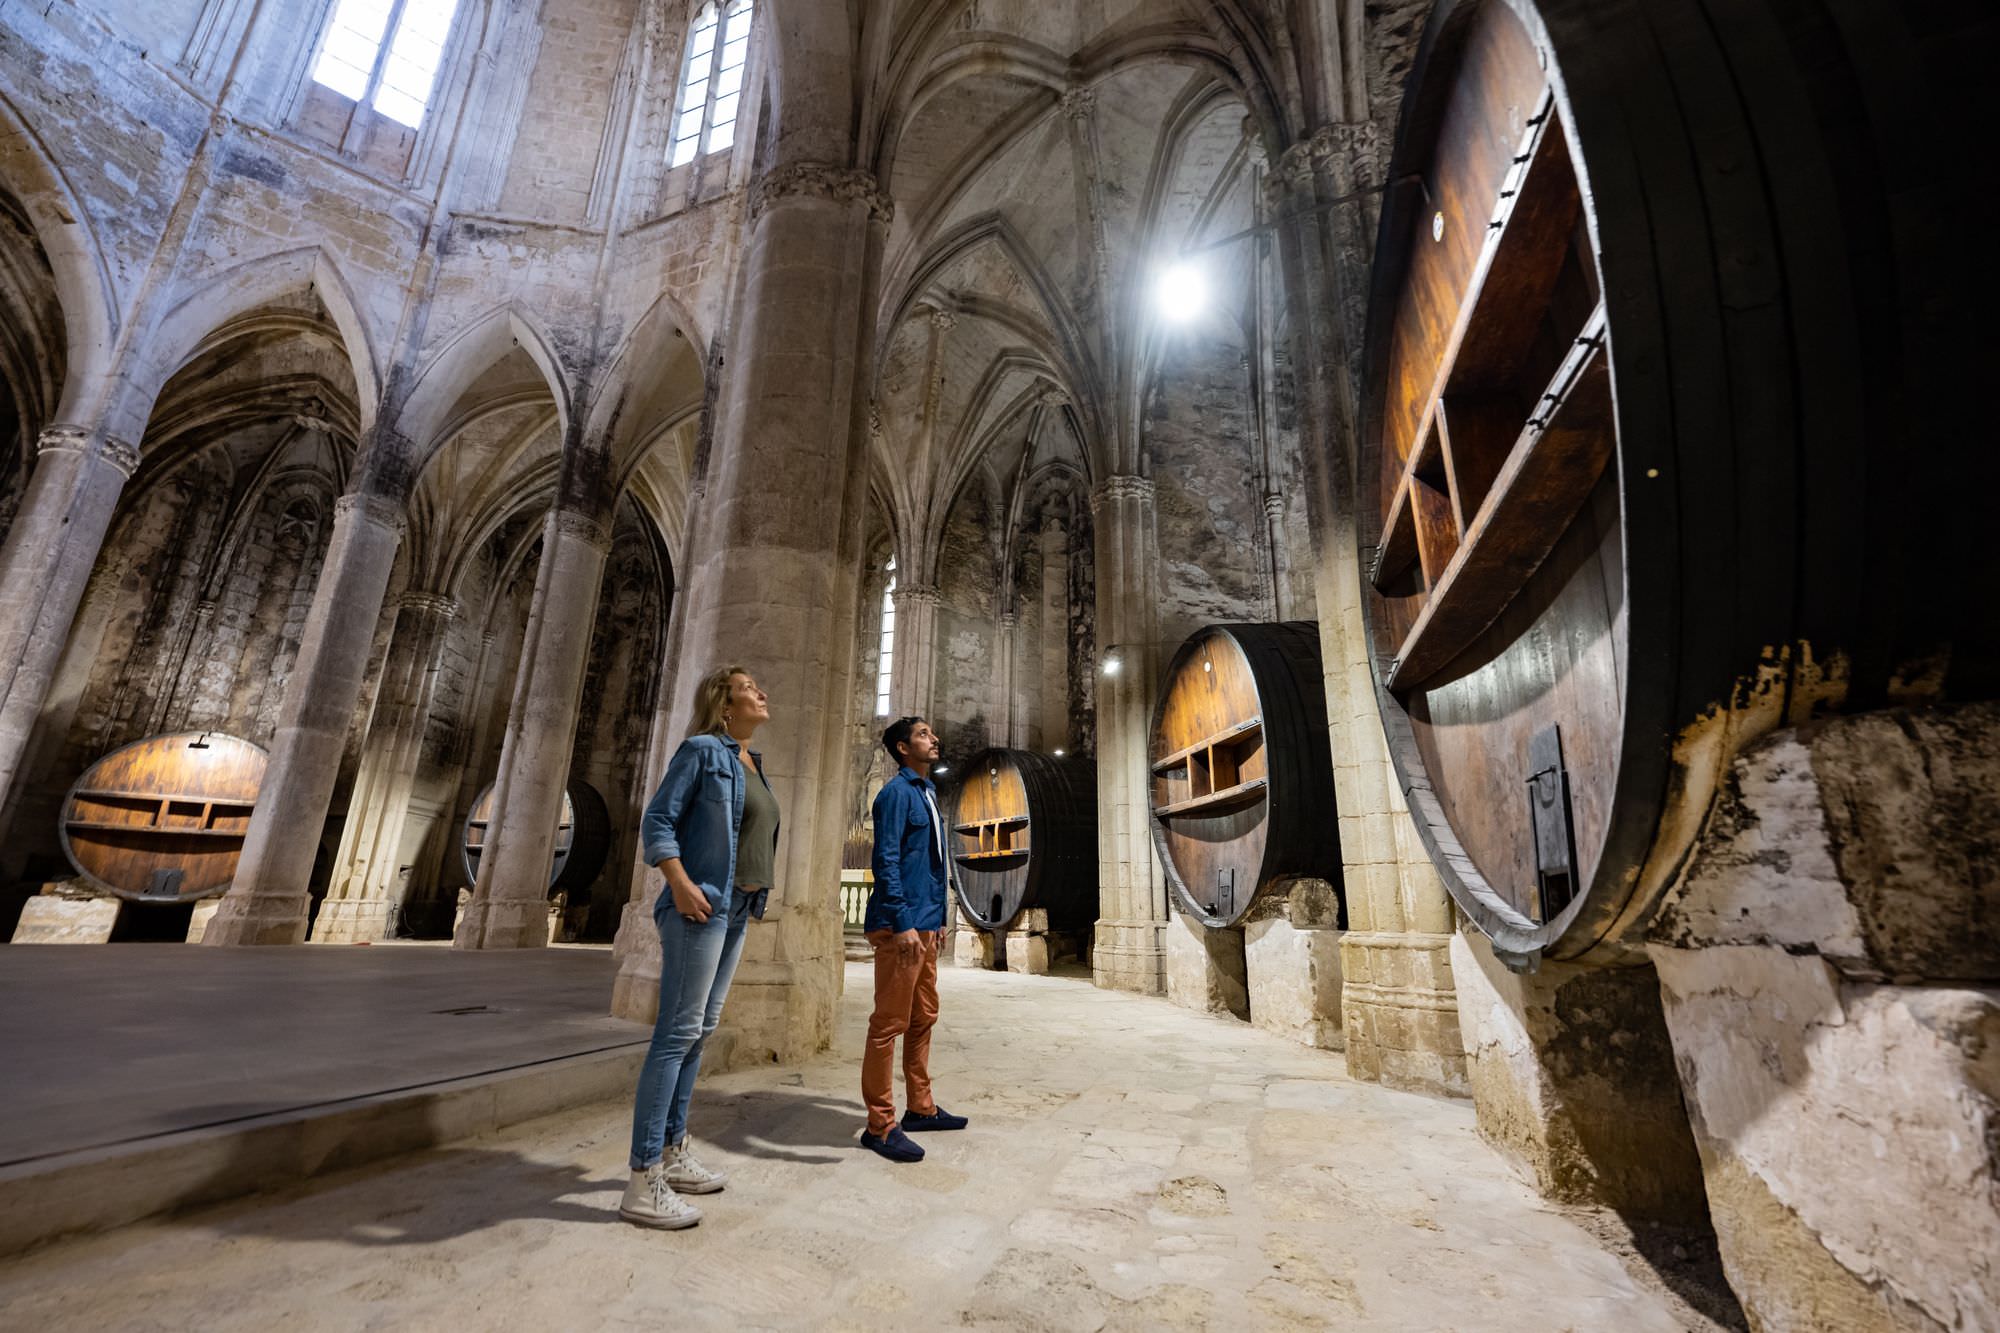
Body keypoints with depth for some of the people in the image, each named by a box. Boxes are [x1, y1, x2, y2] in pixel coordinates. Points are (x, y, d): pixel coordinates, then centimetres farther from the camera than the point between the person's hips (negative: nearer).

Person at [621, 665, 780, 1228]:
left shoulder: (752, 764, 15)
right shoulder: (702, 750, -8)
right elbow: (657, 822, -11)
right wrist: (680, 883, -21)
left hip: (735, 910, 9)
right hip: (699, 906, -9)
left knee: (699, 1030, 13)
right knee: (677, 1032, -7)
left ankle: (672, 1154, 25)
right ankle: (642, 1184, 0)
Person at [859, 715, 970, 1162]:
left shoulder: (927, 793, 16)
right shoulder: (897, 792, -11)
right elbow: (886, 861, -18)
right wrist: (903, 923, -23)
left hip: (925, 925, 10)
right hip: (901, 925, -10)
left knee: (923, 1019, 17)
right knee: (890, 1023, -1)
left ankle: (921, 1108, 29)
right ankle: (881, 1125, 9)